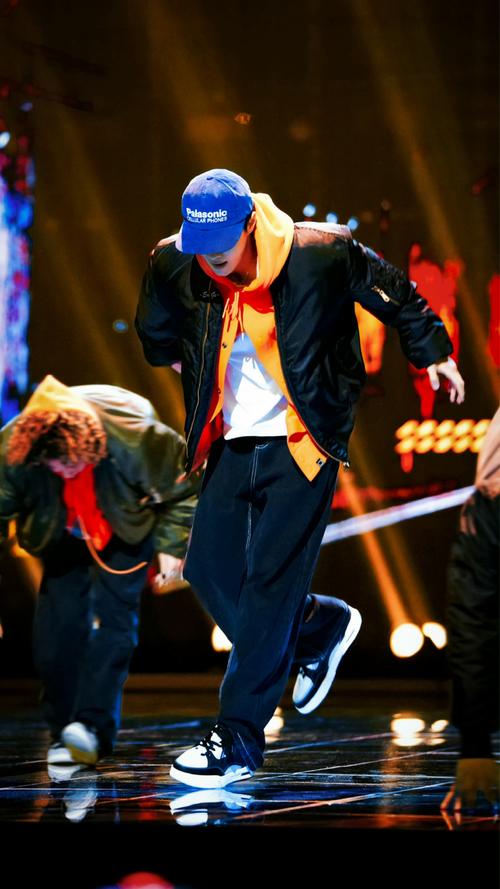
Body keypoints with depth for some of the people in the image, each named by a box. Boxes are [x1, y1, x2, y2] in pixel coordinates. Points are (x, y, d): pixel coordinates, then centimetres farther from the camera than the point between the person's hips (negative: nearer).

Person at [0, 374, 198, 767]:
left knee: (113, 616, -17)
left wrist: (172, 544, -14)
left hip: (124, 531, -2)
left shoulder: (136, 439, -36)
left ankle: (94, 724, -21)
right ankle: (63, 732, 3)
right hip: (63, 537, 2)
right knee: (58, 621, -6)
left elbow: (186, 484, -18)